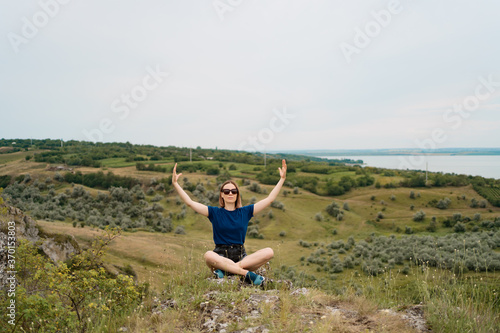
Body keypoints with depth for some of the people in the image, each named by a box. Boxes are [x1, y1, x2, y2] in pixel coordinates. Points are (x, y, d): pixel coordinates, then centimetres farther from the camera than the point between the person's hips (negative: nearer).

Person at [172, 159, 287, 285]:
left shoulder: (245, 212, 10)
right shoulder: (215, 212, 6)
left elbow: (270, 199, 9)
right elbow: (190, 202, -1)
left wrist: (282, 179, 5)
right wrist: (175, 184, -9)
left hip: (241, 257, 3)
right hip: (220, 256, -2)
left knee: (269, 252, -24)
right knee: (208, 256, -37)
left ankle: (225, 270, -27)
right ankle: (246, 273, -35)